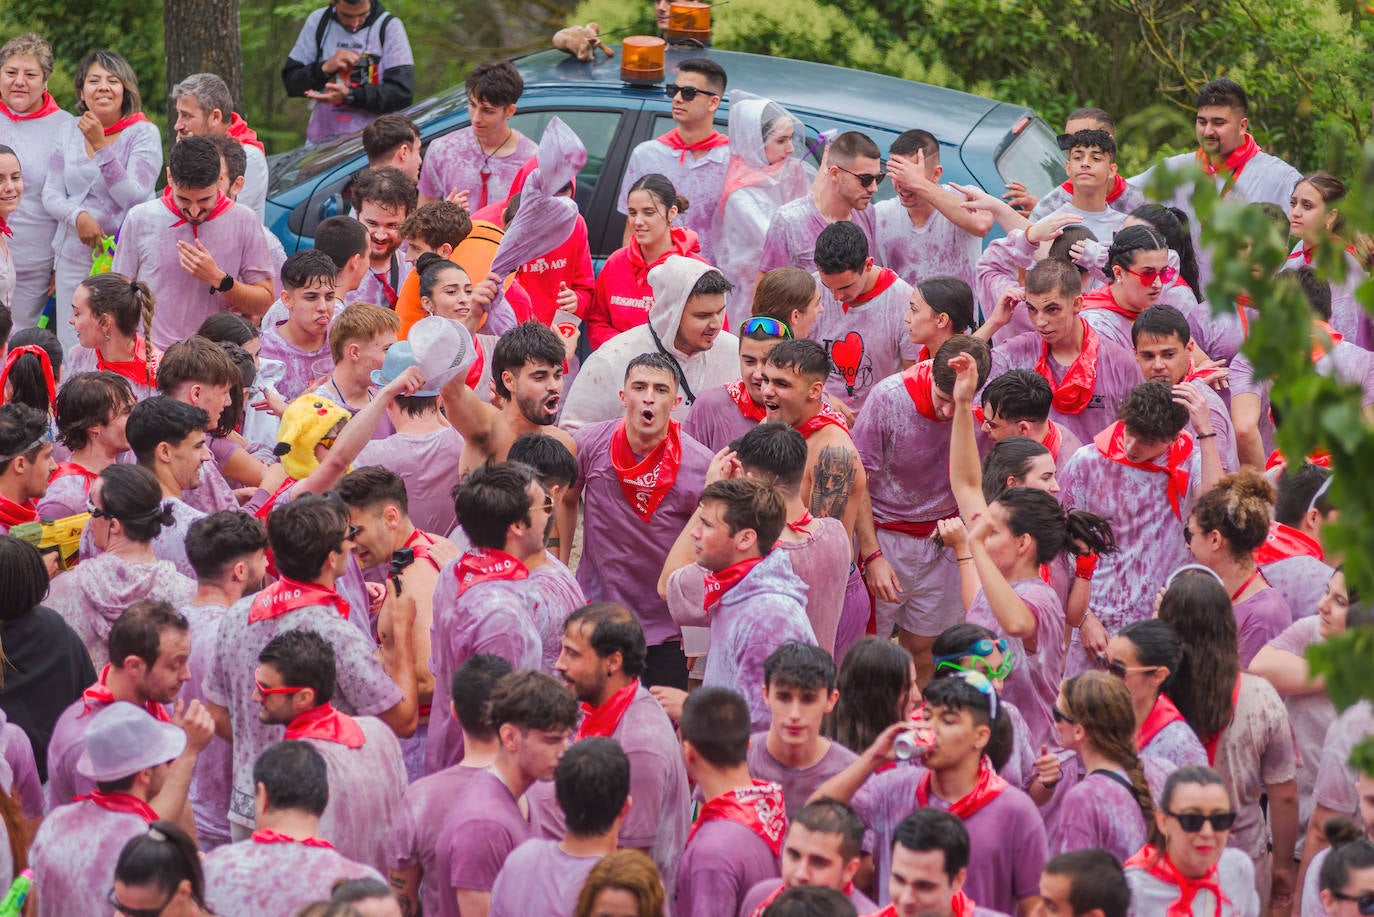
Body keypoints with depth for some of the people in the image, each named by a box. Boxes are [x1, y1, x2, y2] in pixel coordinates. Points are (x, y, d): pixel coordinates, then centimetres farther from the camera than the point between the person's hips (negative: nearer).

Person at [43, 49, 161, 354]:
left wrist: (100, 146, -18)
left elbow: (133, 197, -12)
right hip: (73, 258, 3)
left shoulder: (143, 134, -2)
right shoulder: (67, 131, 9)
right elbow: (51, 195, 7)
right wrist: (78, 216, -14)